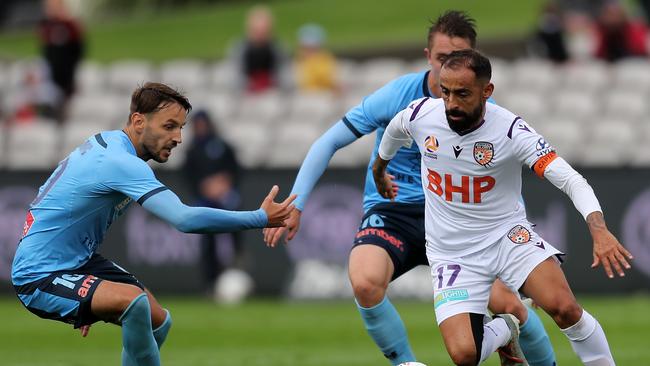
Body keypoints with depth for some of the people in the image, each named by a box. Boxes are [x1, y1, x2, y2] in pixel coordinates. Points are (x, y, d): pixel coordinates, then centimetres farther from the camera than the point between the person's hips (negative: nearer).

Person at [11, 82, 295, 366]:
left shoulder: (108, 141, 5)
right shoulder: (120, 162, -26)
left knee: (157, 322, 10)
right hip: (39, 278, -11)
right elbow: (185, 219, -36)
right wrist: (261, 218, -30)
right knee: (135, 301, -32)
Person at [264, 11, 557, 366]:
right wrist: (294, 205, -12)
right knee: (365, 283, -34)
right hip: (392, 212, -2)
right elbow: (328, 143, -7)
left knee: (506, 304, -14)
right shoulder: (396, 96, -13)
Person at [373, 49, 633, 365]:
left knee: (564, 308, -29)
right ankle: (505, 329, 19)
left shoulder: (511, 131, -20)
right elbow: (394, 131, 16)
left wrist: (599, 229, -42)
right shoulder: (419, 116, -10)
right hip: (452, 253, 2)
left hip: (507, 235, -2)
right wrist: (380, 169, 36)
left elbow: (570, 179, -25)